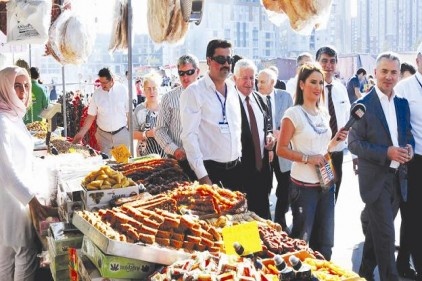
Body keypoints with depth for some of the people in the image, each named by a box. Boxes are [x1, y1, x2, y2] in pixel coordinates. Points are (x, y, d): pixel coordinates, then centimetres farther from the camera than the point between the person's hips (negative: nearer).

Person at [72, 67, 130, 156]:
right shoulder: (97, 94, -3)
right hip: (103, 135, 1)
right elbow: (91, 116, 2)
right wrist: (81, 133, -3)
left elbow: (128, 112, -2)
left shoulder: (122, 90, -6)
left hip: (121, 133, -1)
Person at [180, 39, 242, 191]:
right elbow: (189, 135, -15)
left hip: (235, 166, 6)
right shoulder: (194, 92, -10)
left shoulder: (232, 88, 8)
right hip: (210, 168, -6)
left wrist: (239, 155, 13)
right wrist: (202, 175, -18)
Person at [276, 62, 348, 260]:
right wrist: (307, 158, -21)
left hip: (326, 182, 7)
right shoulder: (293, 114, -10)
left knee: (325, 240, 14)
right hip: (304, 185, -6)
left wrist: (335, 141, 1)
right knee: (301, 239, 6)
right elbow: (281, 149, -12)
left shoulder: (324, 113, 10)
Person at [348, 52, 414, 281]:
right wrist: (386, 152, -21)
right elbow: (354, 143, -12)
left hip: (398, 178, 6)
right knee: (385, 234, -5)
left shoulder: (403, 103, 8)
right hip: (375, 180, -6)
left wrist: (409, 147, -5)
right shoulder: (363, 104, -10)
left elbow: (407, 133, 18)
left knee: (377, 231, 18)